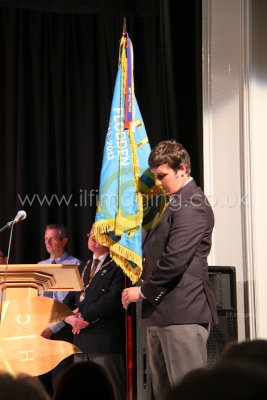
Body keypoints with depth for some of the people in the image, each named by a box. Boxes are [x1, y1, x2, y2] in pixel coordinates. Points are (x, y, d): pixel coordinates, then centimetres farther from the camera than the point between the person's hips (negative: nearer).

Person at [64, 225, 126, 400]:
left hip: (105, 340, -7)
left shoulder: (118, 267, -2)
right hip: (81, 340, 7)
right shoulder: (84, 268, 23)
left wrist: (85, 317, -13)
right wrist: (69, 316, -2)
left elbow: (114, 298, -15)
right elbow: (70, 298, 20)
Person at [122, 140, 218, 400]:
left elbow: (175, 259, -20)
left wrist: (144, 291, -10)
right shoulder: (174, 204, 21)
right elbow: (155, 252, 28)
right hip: (160, 312, 11)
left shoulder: (191, 205, -12)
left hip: (182, 313, -11)